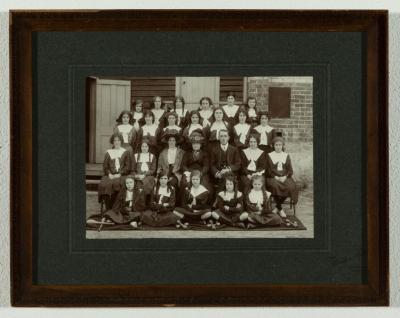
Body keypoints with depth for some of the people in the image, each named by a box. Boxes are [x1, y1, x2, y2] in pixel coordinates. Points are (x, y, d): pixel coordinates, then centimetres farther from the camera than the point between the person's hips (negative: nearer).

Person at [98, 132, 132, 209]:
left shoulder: (125, 153, 13)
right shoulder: (108, 153, 19)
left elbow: (128, 167, 5)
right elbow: (105, 166, 13)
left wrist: (119, 174, -10)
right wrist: (109, 174, -7)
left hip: (121, 175, -2)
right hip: (110, 175, 2)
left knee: (117, 184, -35)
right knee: (104, 184, -30)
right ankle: (108, 209, -29)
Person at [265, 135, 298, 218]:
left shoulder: (286, 156, 16)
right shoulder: (269, 155, 10)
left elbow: (290, 170, 10)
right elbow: (268, 170, 3)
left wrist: (285, 177, -10)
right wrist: (275, 177, -13)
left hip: (285, 178, 2)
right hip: (273, 178, -2)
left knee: (290, 186, -31)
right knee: (275, 186, -37)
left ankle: (277, 207, -15)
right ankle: (280, 209, -22)